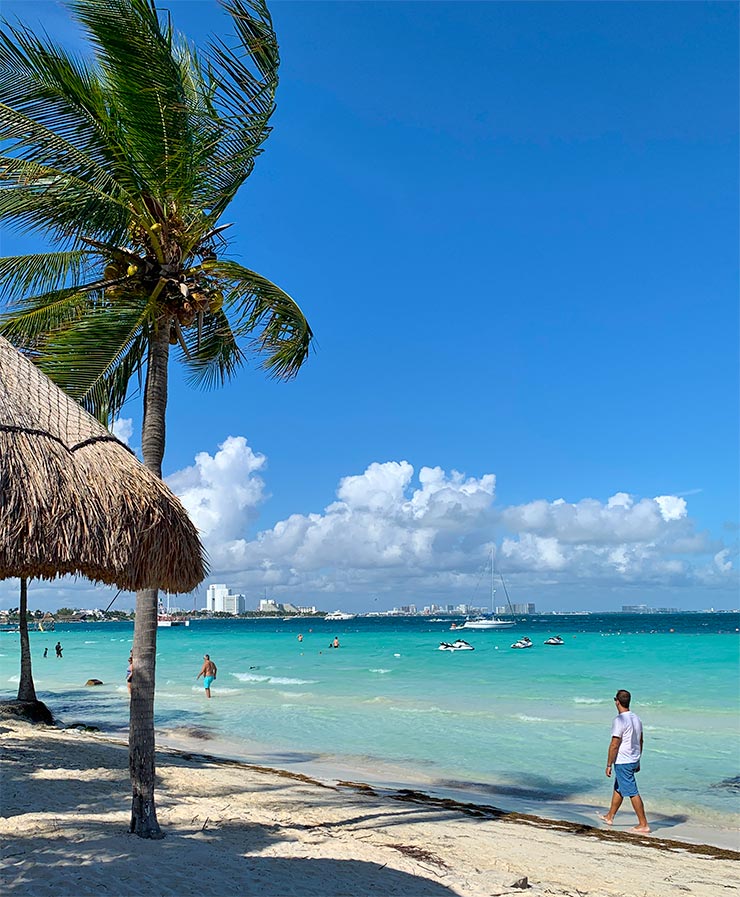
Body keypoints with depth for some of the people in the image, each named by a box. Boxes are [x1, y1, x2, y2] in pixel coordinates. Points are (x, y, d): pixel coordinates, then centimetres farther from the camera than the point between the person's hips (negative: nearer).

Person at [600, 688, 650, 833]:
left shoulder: (619, 720, -21)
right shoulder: (636, 718, 5)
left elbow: (614, 745, -20)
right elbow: (640, 741, 14)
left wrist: (609, 765, -13)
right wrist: (638, 761, 24)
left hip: (622, 762, -9)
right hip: (634, 761, 9)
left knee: (632, 793, -1)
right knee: (618, 789, 20)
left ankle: (643, 824, 4)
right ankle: (610, 816, 33)